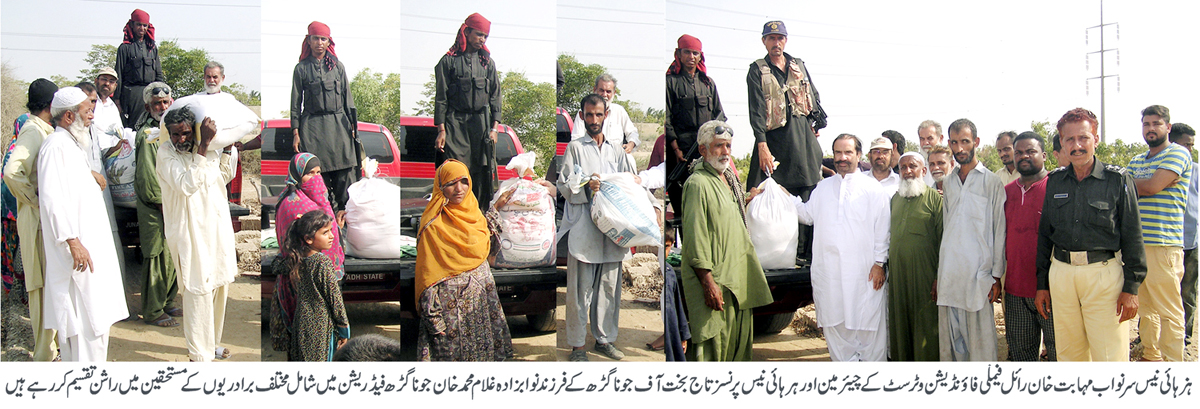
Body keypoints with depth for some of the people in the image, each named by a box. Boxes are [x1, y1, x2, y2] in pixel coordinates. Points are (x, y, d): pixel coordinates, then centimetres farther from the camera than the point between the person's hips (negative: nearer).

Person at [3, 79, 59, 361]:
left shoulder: (43, 130, 12)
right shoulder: (33, 131, -16)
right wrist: (34, 200, -18)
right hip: (39, 220, -9)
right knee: (43, 285, -2)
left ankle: (55, 342, 30)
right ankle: (45, 353, 6)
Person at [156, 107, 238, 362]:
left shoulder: (207, 149, 4)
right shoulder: (166, 153, -13)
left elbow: (223, 177, 20)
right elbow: (187, 185, -29)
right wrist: (204, 145, -30)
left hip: (217, 230, 7)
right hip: (190, 234, -7)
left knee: (219, 288, 15)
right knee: (199, 293, -5)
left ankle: (210, 343, 32)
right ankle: (200, 355, 4)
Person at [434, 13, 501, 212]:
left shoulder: (488, 62, 13)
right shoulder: (449, 61, 3)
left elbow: (495, 96, 13)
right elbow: (441, 98, 2)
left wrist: (494, 128, 4)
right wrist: (441, 130, -5)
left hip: (482, 122, 3)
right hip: (455, 123, -3)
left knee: (482, 172, -1)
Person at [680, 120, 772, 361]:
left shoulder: (729, 179, 15)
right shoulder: (698, 183, -15)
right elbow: (695, 238, -20)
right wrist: (708, 282, -22)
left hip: (738, 276, 9)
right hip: (714, 281, -9)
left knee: (739, 341, 14)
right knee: (711, 346, -6)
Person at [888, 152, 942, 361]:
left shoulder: (935, 198, -4)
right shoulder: (895, 198, 15)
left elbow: (943, 240, -8)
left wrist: (939, 277, -13)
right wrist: (887, 267, 13)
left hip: (924, 273, -5)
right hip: (897, 272, 5)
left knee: (925, 324, 0)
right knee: (900, 322, 9)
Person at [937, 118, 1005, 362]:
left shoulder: (990, 181, 0)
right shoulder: (948, 182, 15)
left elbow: (999, 231, -1)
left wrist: (997, 276, -6)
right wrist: (939, 273, 12)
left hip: (978, 274, -5)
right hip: (948, 275, 5)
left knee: (980, 340, -3)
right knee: (950, 339, 6)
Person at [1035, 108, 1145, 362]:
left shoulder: (1117, 180, 0)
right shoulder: (1054, 181, 10)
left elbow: (1132, 236, -1)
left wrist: (1131, 288, -7)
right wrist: (1042, 284, 11)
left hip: (1104, 273, -3)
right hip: (1061, 272, 3)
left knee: (1110, 357, -4)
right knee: (1069, 355, 9)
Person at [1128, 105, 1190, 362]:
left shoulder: (1178, 153, -4)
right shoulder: (1136, 161, 19)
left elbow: (1153, 186, -15)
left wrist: (1134, 184, 2)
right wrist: (1147, 184, -5)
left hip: (1164, 245, -7)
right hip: (1136, 244, 7)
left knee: (1168, 311, -5)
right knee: (1146, 307, 13)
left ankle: (1173, 363, 0)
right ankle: (1150, 356, 23)